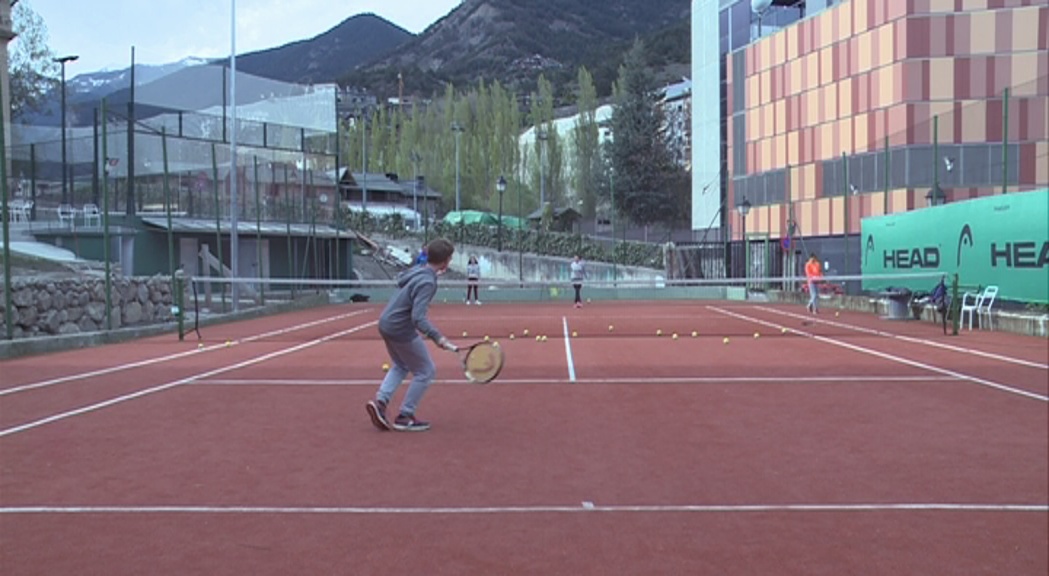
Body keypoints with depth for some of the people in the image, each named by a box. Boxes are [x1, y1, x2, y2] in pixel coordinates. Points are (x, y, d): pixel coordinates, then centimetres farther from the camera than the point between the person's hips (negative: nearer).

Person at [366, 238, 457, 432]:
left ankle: (380, 401, 12)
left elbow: (400, 278, 25)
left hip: (386, 323, 9)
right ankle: (405, 417, 12)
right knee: (425, 372, 7)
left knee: (400, 366, 28)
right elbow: (418, 318, -32)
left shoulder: (417, 270, 0)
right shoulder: (427, 283, -25)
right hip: (401, 330, -9)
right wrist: (438, 338, -41)